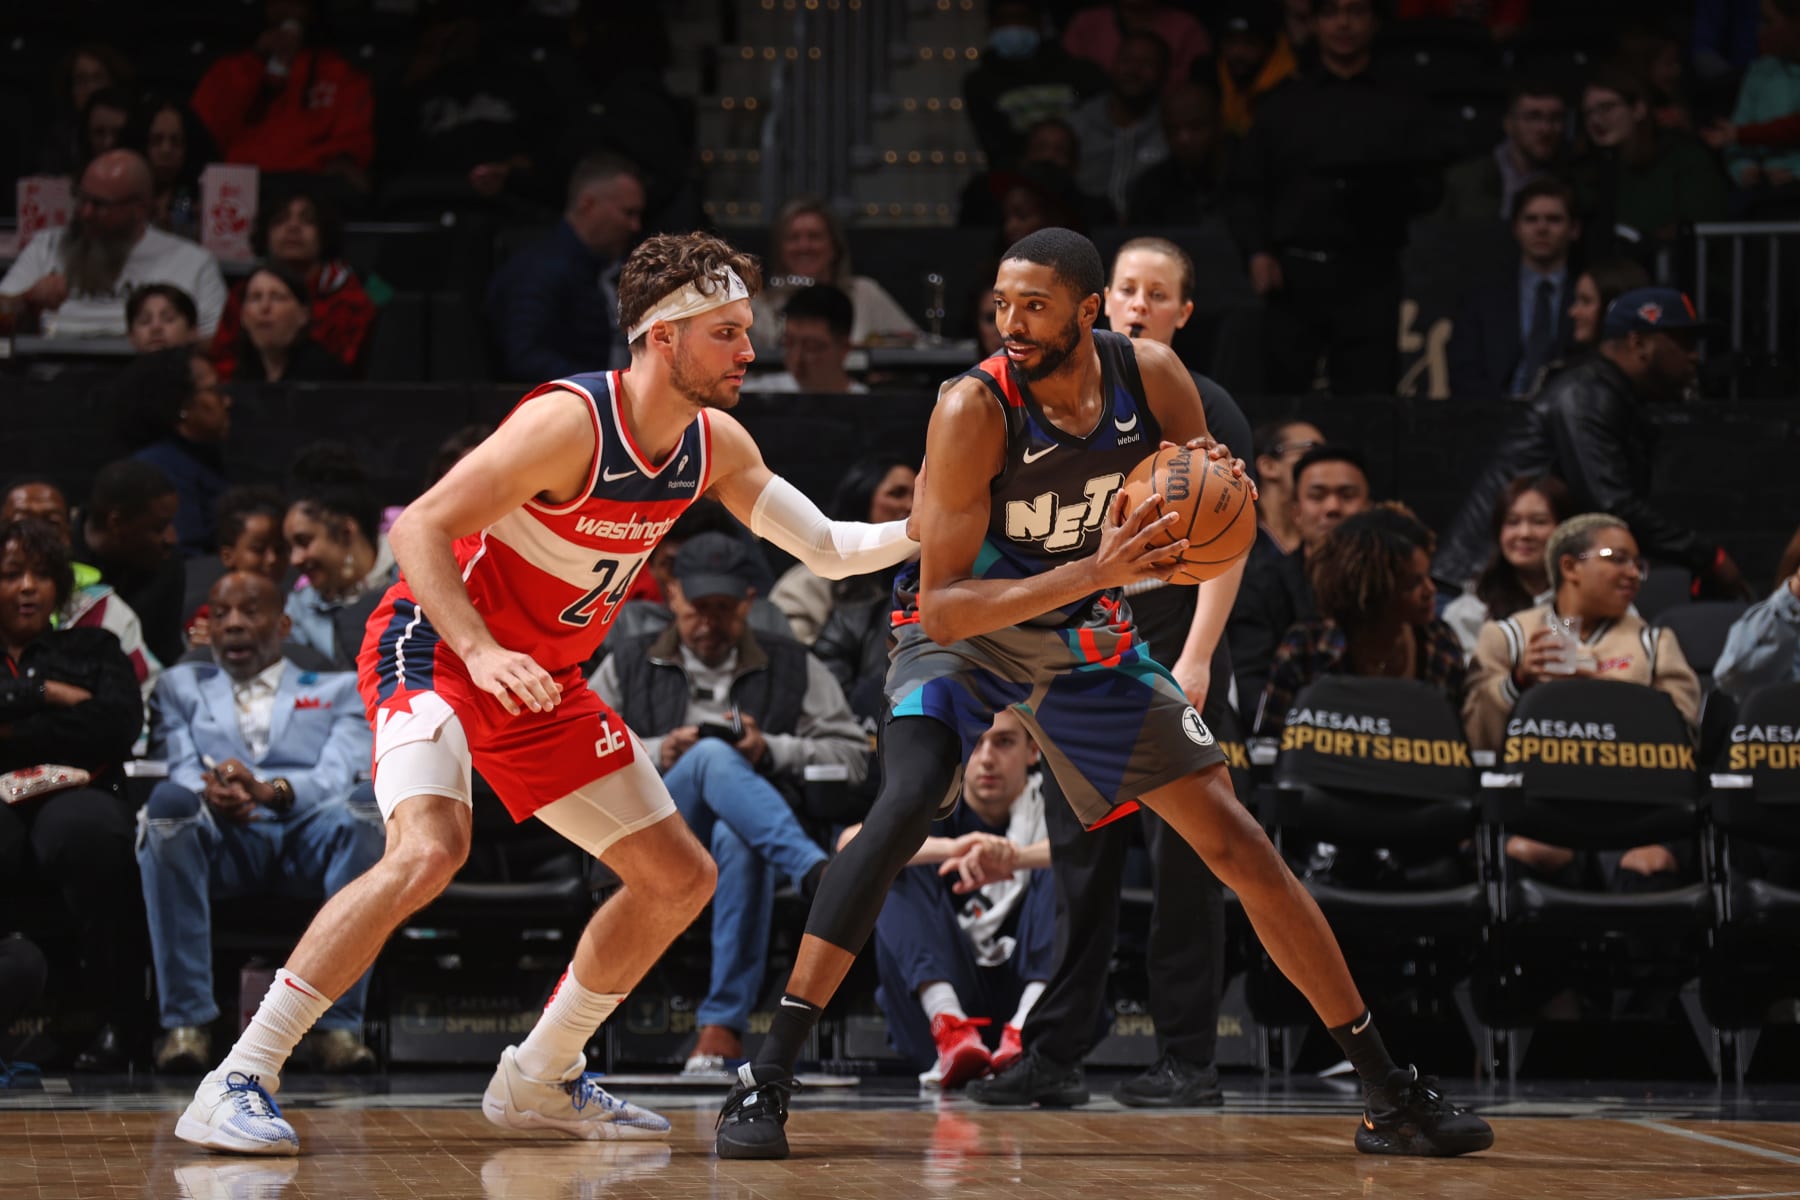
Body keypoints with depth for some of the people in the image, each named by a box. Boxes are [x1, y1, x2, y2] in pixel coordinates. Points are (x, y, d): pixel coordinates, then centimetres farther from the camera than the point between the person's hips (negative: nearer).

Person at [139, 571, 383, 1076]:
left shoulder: (339, 689, 24)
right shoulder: (182, 685, 28)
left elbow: (338, 775, 3)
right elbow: (180, 768, 9)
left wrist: (271, 791, -20)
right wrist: (211, 795, -17)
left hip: (311, 836, 0)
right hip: (223, 841, 0)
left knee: (363, 811, -35)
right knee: (168, 802, -35)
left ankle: (340, 1023, -34)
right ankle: (186, 1021, -35)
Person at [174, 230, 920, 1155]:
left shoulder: (715, 445, 0)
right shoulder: (570, 422, -24)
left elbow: (827, 548, 11)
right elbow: (419, 528, -25)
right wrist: (481, 653, -37)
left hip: (542, 686, 9)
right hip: (434, 650, -9)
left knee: (681, 880, 9)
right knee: (430, 848, -33)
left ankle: (537, 1081, 25)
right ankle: (237, 1084, -29)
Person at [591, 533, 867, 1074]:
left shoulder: (793, 668, 21)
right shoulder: (629, 665, 23)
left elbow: (852, 757, 11)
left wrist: (771, 750, -5)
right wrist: (655, 754, -5)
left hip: (749, 831, 0)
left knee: (738, 840, -40)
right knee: (713, 758, -34)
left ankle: (722, 1027, -42)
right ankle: (814, 869, -55)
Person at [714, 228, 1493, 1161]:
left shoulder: (1151, 376, -16)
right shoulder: (974, 410, -29)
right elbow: (943, 606, -31)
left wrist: (1222, 485, -29)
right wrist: (1094, 572, -42)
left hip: (1085, 639, 4)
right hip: (966, 632, -4)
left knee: (1238, 844, 1)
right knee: (905, 805, -32)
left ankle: (1387, 1092, 11)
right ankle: (765, 1078, -28)